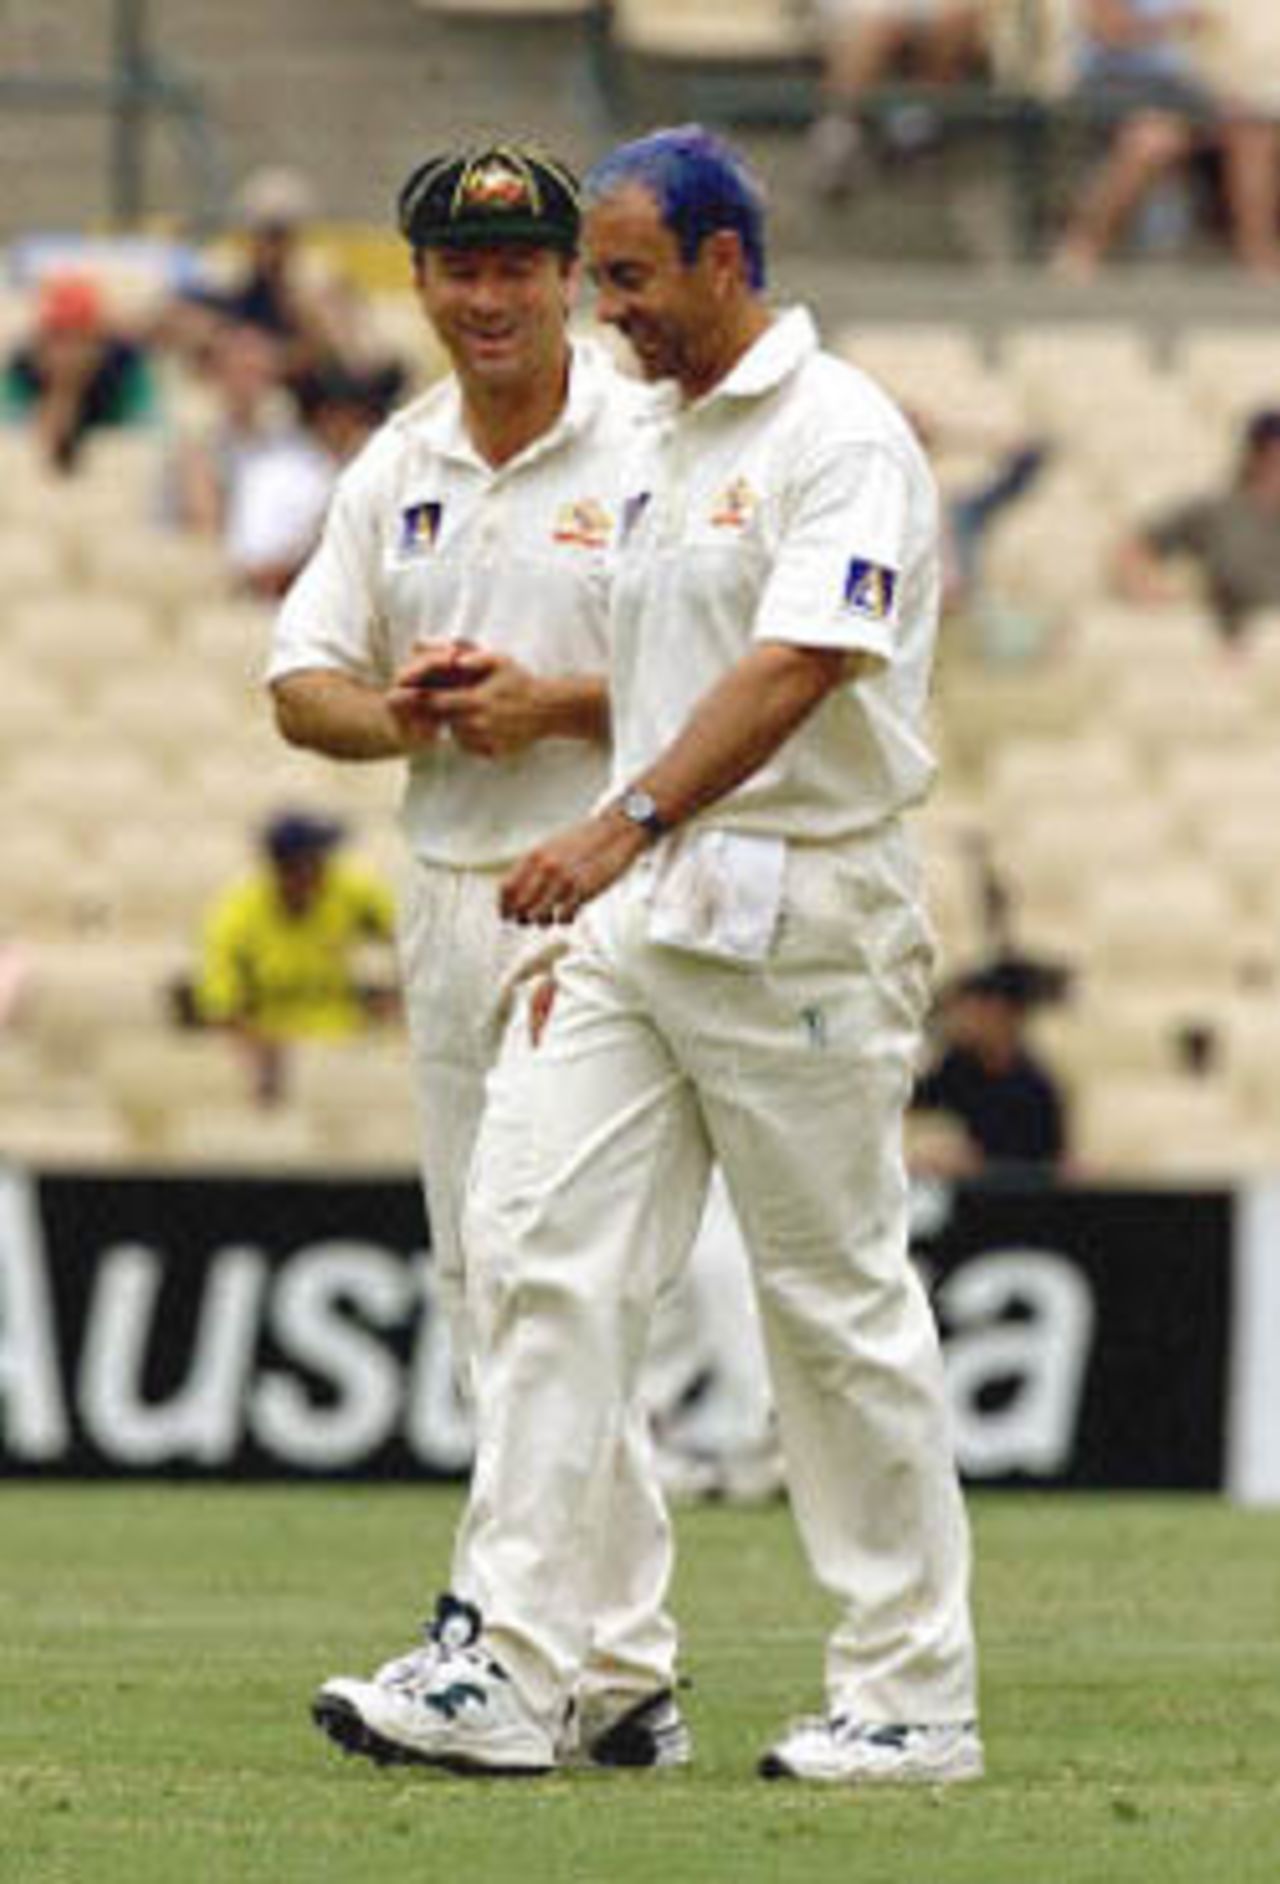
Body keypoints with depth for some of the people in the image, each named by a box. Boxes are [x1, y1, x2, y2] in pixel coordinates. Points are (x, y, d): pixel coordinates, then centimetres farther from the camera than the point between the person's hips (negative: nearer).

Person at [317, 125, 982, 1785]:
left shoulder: (838, 435, -10)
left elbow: (796, 668, -23)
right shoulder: (661, 444, 18)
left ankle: (915, 1695, 6)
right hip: (644, 909, 8)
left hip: (797, 915, -8)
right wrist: (599, 913, 17)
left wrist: (627, 827, -33)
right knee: (547, 1256, -3)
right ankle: (512, 1675, -6)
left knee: (841, 1302, -2)